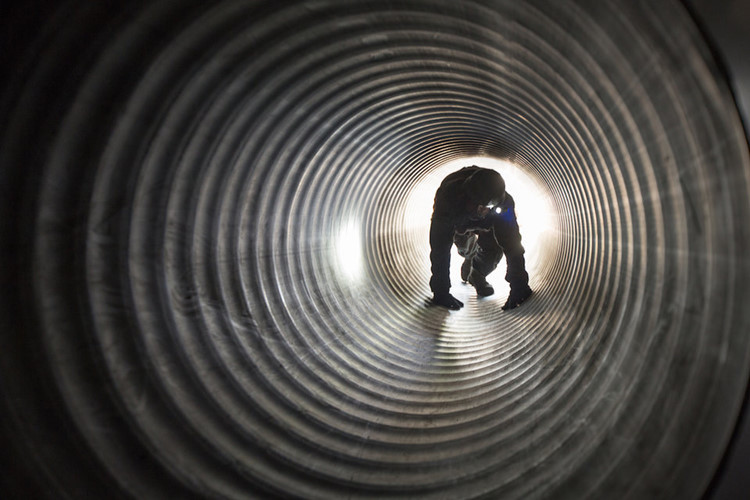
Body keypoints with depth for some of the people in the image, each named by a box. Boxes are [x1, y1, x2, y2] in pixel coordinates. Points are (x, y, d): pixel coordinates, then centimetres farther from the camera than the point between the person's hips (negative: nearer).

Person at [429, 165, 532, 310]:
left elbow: (512, 244, -38)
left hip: (485, 226, -1)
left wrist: (519, 285, -45)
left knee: (494, 249, -23)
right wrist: (441, 291, -48)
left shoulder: (504, 203, -41)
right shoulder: (448, 200, -48)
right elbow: (439, 248, -46)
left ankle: (477, 275, 8)